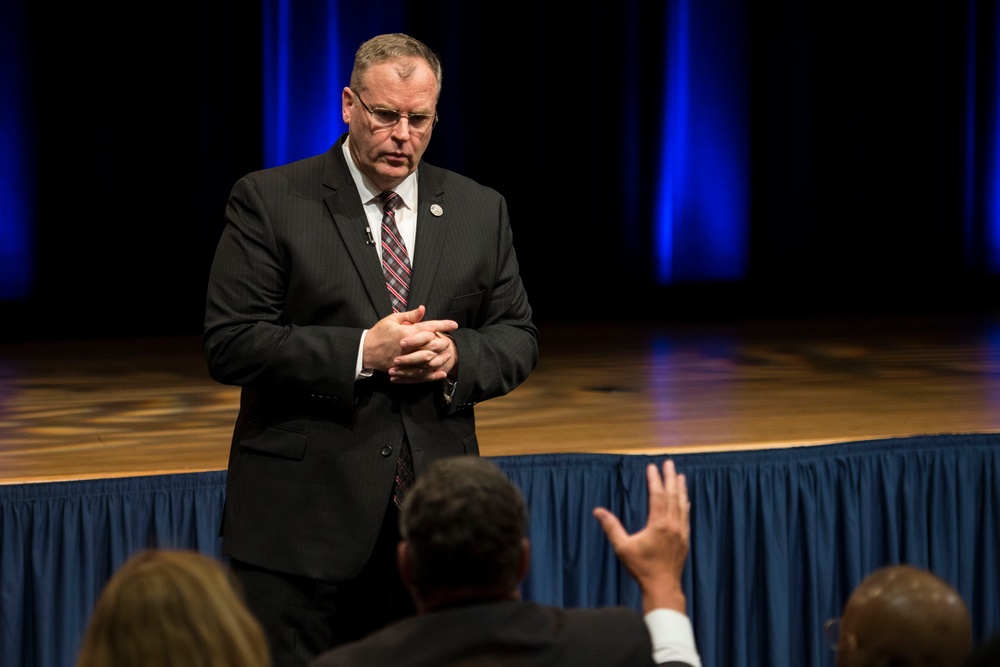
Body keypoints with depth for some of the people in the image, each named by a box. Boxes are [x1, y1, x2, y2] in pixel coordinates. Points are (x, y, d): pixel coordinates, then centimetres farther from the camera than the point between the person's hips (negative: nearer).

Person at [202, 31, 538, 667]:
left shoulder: (480, 211, 11)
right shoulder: (270, 202, -2)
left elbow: (518, 337, 13)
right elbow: (230, 345, -9)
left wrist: (457, 356, -10)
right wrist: (361, 353, -18)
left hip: (432, 512, 3)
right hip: (302, 514, -3)